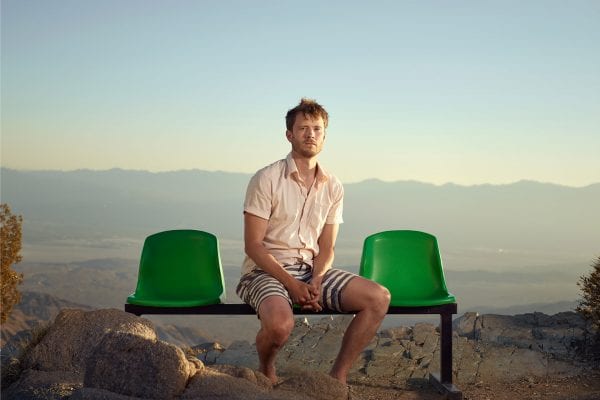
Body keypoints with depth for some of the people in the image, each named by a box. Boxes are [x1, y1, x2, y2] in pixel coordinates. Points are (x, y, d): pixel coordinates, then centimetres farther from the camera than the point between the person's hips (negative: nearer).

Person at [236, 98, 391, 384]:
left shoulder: (332, 187, 6)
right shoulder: (266, 179, -9)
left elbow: (326, 247, 8)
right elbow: (253, 245, -11)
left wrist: (316, 282, -13)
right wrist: (292, 285, -20)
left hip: (312, 269, 5)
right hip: (266, 271, -5)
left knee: (379, 298, -14)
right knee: (280, 323, -36)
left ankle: (338, 377, -3)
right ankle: (266, 368, 1)